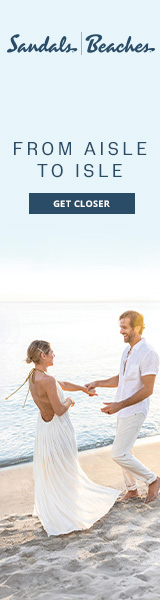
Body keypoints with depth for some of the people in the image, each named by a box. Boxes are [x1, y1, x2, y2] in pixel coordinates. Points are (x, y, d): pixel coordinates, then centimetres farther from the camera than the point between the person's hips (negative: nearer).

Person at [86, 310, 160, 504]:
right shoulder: (128, 350, 6)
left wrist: (120, 405, -27)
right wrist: (97, 383, 5)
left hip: (134, 411, -9)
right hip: (123, 410, 9)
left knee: (118, 454, -6)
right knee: (125, 451, 17)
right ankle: (132, 490, 34)